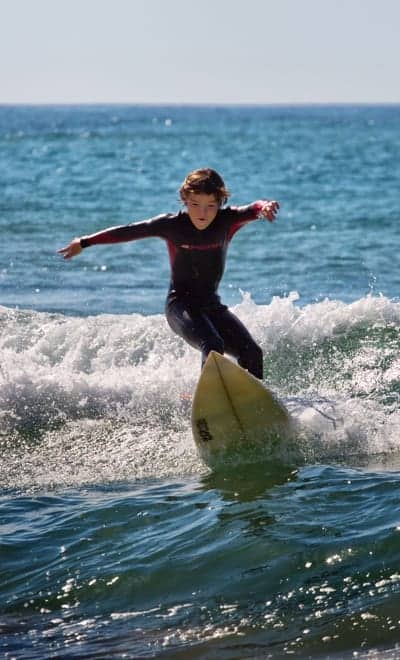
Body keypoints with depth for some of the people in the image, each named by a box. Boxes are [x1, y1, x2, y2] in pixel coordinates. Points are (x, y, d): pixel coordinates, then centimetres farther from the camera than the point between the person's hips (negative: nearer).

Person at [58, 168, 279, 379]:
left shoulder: (227, 221, -7)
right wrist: (84, 243, -3)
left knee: (252, 353, -10)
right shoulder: (173, 225, -10)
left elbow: (252, 210, -25)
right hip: (180, 304, -4)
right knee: (213, 346, -30)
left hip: (211, 305, 4)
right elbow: (129, 231, -6)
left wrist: (264, 207, -51)